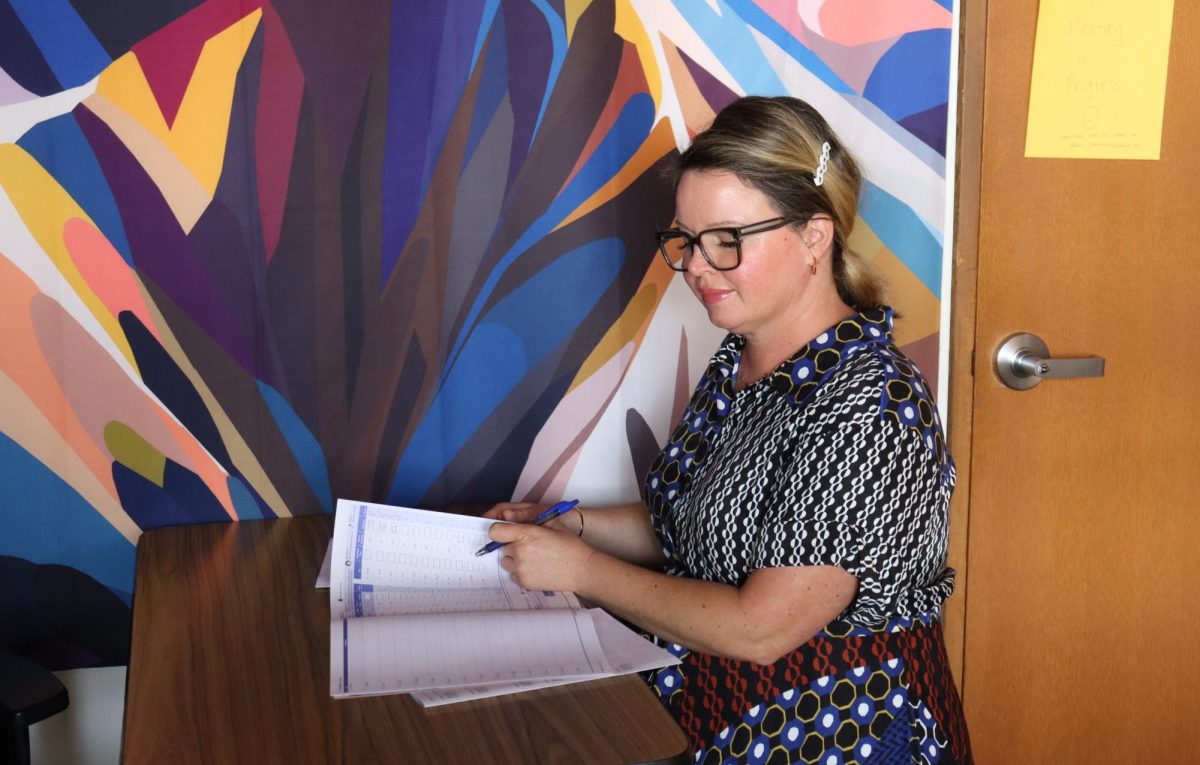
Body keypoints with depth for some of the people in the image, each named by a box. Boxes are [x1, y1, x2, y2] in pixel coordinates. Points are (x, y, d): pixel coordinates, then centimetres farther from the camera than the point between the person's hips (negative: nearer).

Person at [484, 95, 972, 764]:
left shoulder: (867, 408, -23)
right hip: (702, 698, 8)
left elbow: (758, 629, -24)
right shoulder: (739, 359, 5)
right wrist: (570, 525, 1)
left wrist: (582, 569, -16)